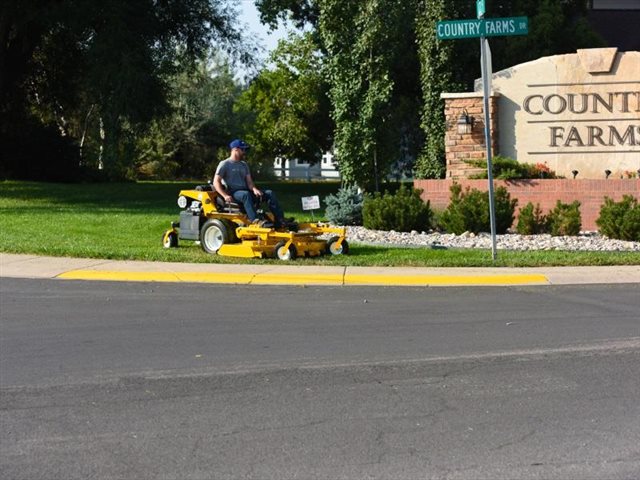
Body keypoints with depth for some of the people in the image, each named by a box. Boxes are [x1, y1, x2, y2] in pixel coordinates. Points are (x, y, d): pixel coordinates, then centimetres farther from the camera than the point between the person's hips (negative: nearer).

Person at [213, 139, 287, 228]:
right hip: (233, 193, -7)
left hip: (246, 192, 7)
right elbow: (216, 182, -8)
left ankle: (280, 221, -22)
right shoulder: (225, 164, 1)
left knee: (269, 193, -11)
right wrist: (225, 195, -24)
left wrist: (254, 189, -13)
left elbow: (249, 181, 12)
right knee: (246, 194, -40)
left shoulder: (244, 165, 21)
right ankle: (255, 220, -56)